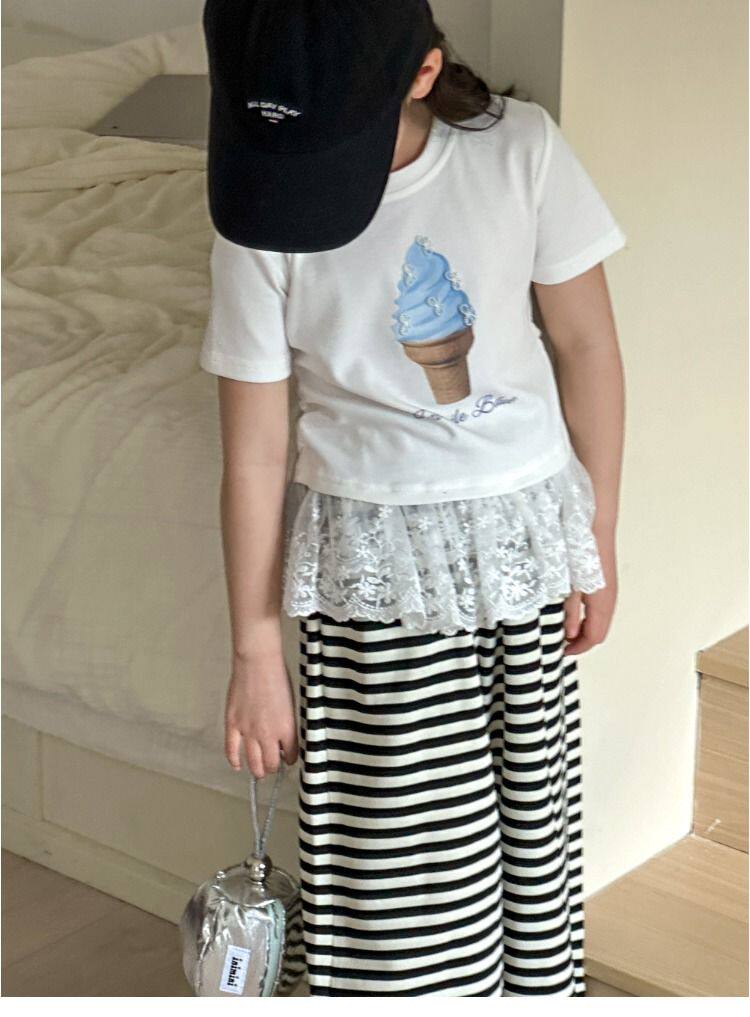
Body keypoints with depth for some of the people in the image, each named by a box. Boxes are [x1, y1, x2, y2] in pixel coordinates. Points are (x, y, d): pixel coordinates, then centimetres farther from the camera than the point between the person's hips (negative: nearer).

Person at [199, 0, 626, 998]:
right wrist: (256, 655, -5)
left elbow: (586, 348, -3)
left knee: (529, 794, 16)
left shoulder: (521, 148, -14)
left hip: (522, 525, 2)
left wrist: (598, 540, 1)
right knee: (396, 834, 4)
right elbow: (254, 453, -10)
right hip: (372, 555, -1)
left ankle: (531, 979, 40)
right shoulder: (260, 227, -15)